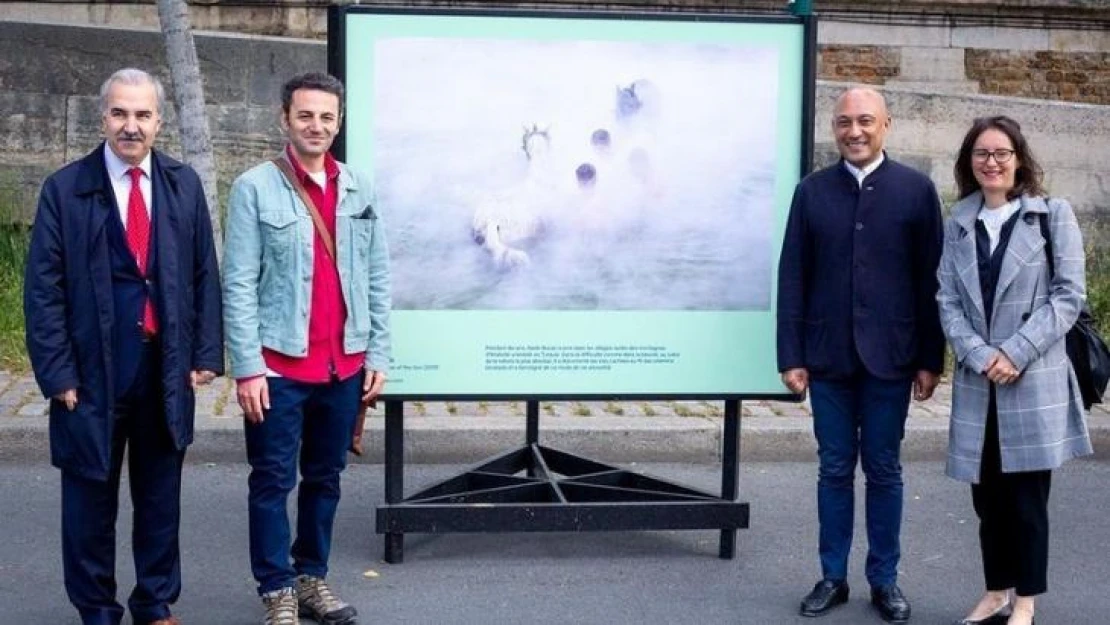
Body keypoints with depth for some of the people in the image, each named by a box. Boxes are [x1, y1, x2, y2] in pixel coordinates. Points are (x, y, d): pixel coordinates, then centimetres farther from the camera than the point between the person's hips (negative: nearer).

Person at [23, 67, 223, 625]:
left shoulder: (184, 185, 4)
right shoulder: (64, 189, -5)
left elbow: (205, 275, 7)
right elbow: (43, 289, -5)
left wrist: (206, 353, 1)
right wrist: (58, 372, -10)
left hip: (168, 370, 3)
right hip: (94, 371, -2)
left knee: (160, 495, 13)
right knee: (90, 496, 9)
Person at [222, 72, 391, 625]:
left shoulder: (358, 190, 7)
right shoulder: (255, 188, -6)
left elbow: (377, 280, 10)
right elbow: (239, 285, -8)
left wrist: (377, 354, 5)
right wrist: (247, 367, -13)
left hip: (345, 365, 4)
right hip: (279, 364, -4)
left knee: (325, 477, 15)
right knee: (273, 480, 4)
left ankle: (312, 575, 28)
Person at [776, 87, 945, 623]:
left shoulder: (916, 190, 0)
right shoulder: (812, 191, 4)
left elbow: (931, 279, 0)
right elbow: (792, 278, 2)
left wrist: (931, 359, -2)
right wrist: (791, 356, -2)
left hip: (889, 357, -1)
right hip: (828, 356, 1)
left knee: (883, 470, 8)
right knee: (834, 469, 9)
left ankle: (884, 579, 19)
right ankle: (833, 577, 19)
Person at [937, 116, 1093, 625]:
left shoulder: (1052, 215, 0)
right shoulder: (957, 224, 10)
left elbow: (1069, 295, -5)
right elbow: (947, 301, 5)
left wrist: (1016, 353, -13)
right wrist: (979, 355, -10)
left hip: (1035, 379, -3)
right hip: (977, 382, 3)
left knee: (1027, 495, 1)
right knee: (987, 495, 9)